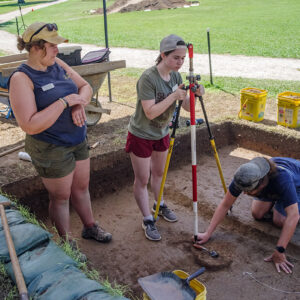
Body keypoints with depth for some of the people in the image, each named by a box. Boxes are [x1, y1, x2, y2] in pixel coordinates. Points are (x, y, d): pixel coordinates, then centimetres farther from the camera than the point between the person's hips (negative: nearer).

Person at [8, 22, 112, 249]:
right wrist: (64, 102, -28)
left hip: (78, 140, 7)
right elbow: (31, 126, -29)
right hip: (51, 149, -7)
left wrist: (79, 102, -14)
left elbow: (85, 86, 8)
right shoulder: (21, 78, -21)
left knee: (81, 187, 22)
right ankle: (68, 244, 33)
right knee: (61, 196, 12)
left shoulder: (58, 65, 0)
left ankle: (90, 227, 45)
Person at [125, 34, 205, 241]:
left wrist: (194, 95, -24)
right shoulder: (148, 78, -26)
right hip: (141, 135, -7)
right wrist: (174, 96, -34)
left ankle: (159, 205, 43)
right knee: (142, 179, 2)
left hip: (162, 133, 7)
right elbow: (150, 112, -30)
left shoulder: (176, 76, -4)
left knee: (159, 172, 22)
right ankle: (148, 221, 15)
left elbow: (187, 107, -4)